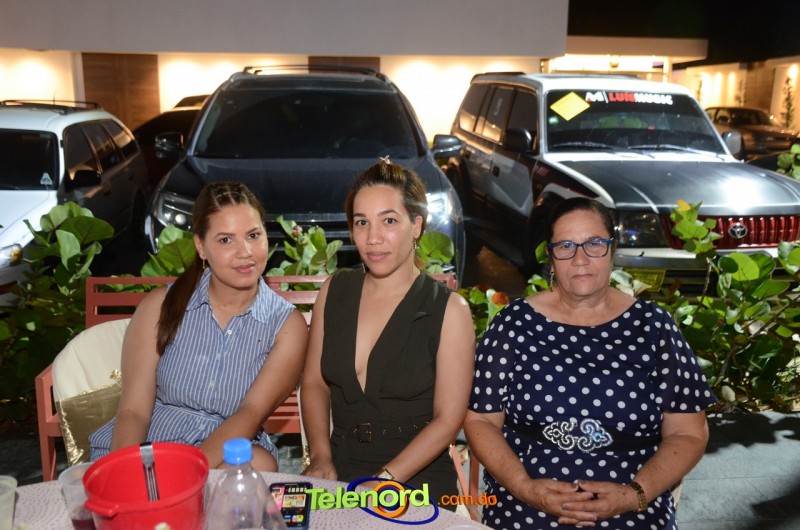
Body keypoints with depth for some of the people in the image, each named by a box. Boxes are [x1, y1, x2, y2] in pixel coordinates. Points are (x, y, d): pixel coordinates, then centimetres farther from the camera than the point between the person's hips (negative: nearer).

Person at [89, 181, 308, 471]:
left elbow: (252, 414, -13)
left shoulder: (288, 325, -1)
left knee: (258, 463, -31)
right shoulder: (160, 306, 0)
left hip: (226, 456, 1)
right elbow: (133, 411, -4)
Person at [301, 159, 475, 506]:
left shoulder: (449, 310, -9)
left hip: (417, 480, -3)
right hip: (339, 471, 3)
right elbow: (315, 383, 8)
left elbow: (447, 419, -9)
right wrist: (321, 457, -5)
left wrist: (385, 481, -15)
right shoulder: (335, 291, 3)